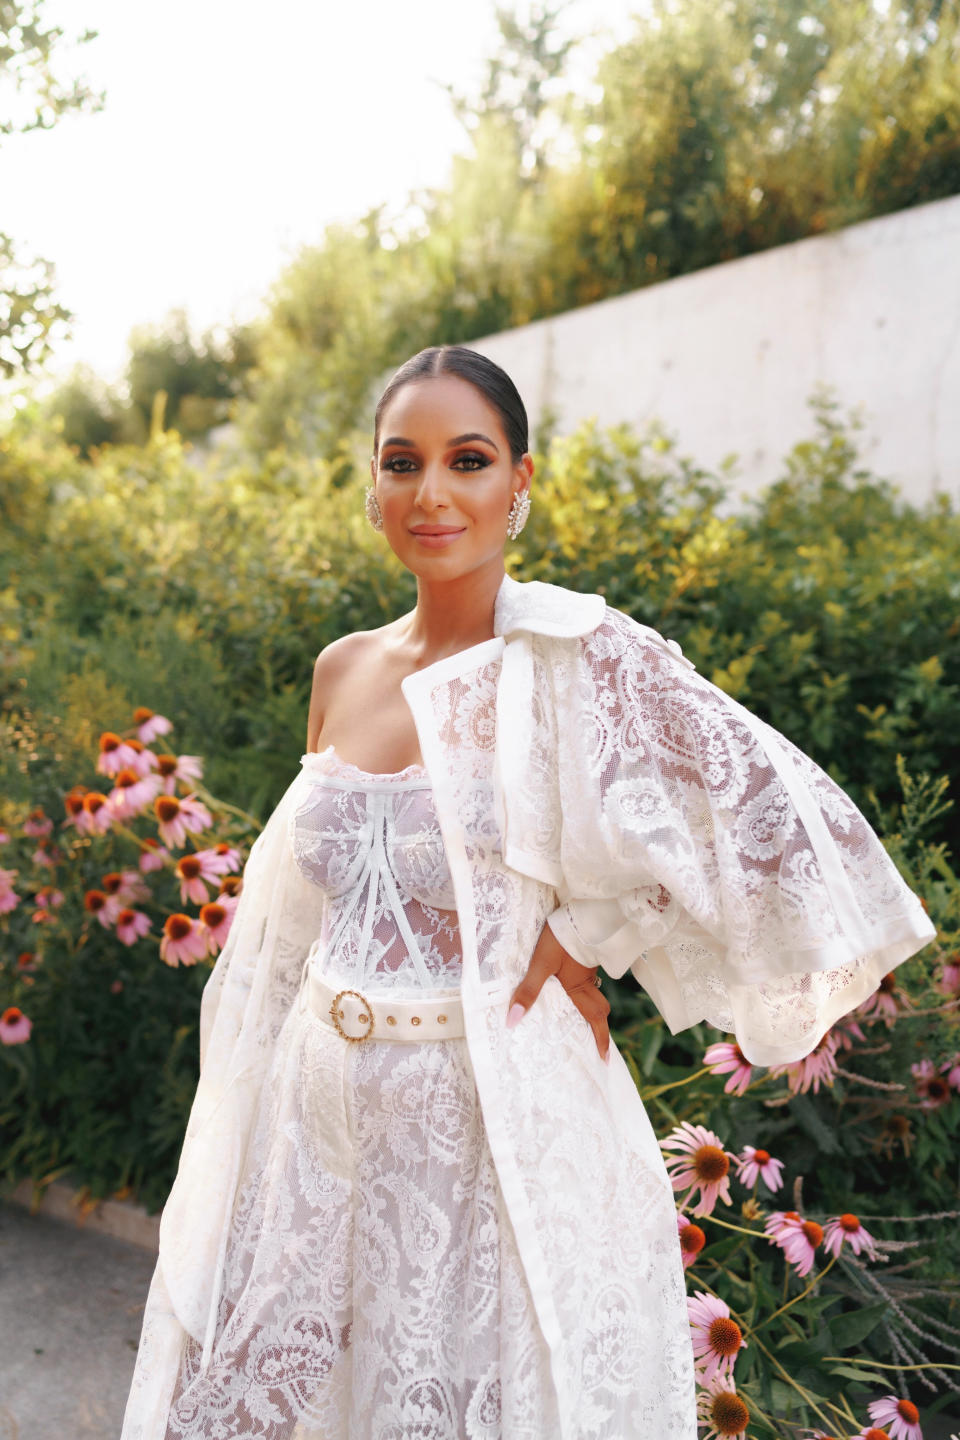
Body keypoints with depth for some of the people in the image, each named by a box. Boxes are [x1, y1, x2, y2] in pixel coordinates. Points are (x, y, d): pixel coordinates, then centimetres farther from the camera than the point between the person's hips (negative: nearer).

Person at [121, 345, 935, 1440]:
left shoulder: (578, 658, -14)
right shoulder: (341, 670, 4)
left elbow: (783, 819, -19)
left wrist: (585, 939, -14)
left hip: (502, 1117, -5)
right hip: (323, 1111, 6)